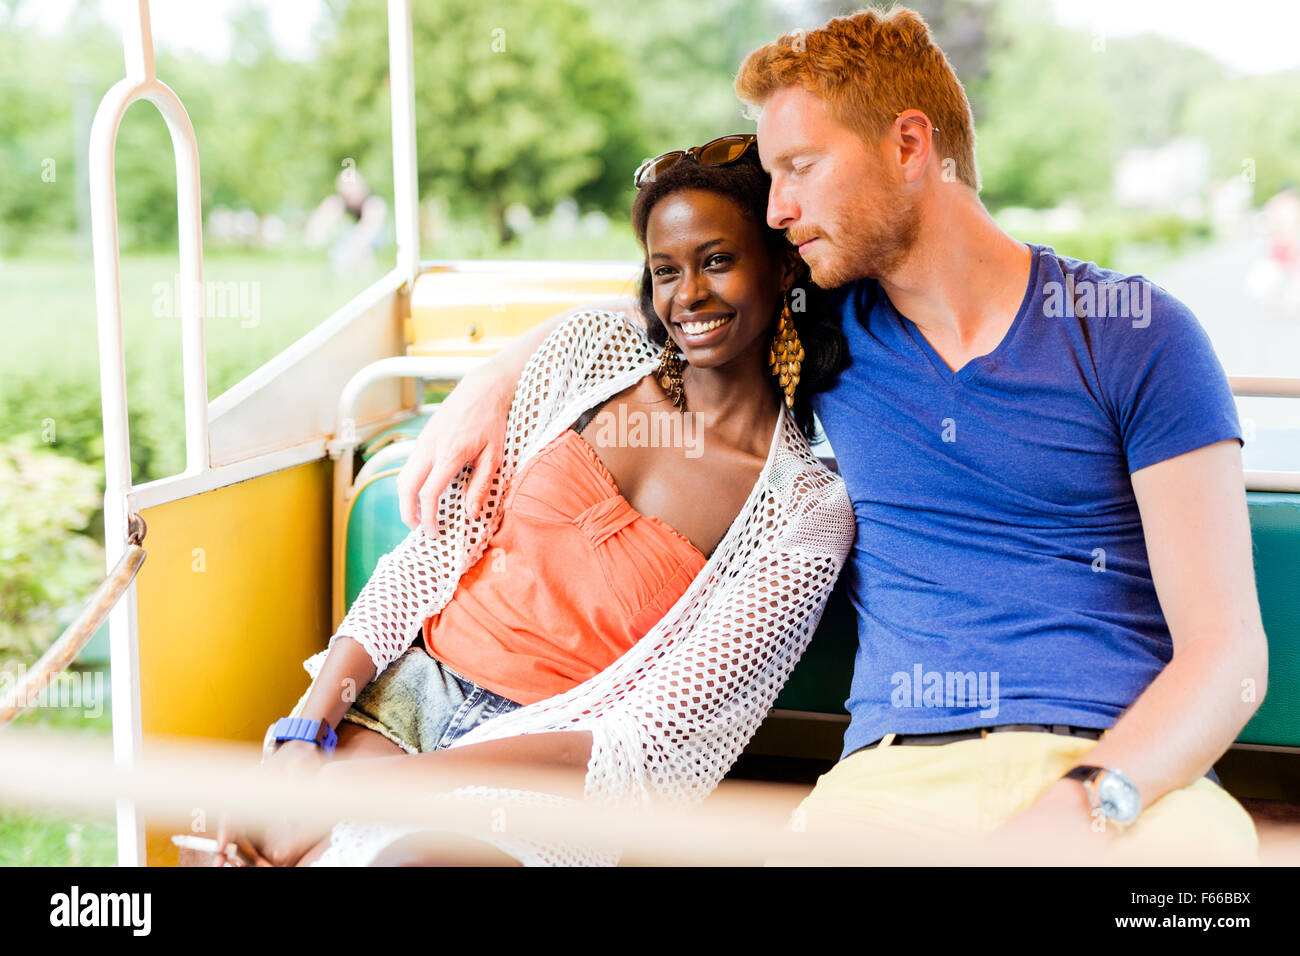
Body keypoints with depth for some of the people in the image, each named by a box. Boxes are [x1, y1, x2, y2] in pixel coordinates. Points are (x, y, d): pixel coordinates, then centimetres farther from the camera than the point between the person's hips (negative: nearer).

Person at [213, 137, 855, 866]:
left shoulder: (809, 511, -7)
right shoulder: (593, 347, 5)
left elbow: (645, 741, -14)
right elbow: (442, 543, 5)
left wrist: (366, 786, -21)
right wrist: (305, 731, -8)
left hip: (552, 765, -3)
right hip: (410, 684, 4)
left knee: (414, 852, -32)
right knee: (255, 839, -21)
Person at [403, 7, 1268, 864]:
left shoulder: (1137, 333, 2)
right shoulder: (829, 325, 15)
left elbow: (1227, 652, -4)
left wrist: (1090, 799, -21)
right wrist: (493, 395, 16)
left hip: (1126, 769, -2)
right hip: (894, 772, 2)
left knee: (1205, 837, -36)